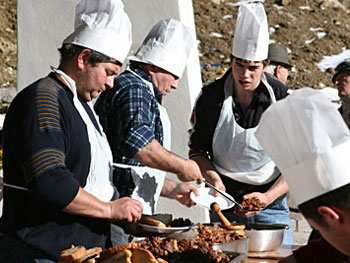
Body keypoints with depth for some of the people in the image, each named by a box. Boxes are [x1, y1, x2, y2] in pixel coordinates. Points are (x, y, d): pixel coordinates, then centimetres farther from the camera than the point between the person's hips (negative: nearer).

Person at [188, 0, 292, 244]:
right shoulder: (211, 98, -4)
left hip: (272, 204, -1)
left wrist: (268, 197, -16)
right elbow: (197, 150, 8)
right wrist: (213, 177, -11)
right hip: (225, 201, 1)